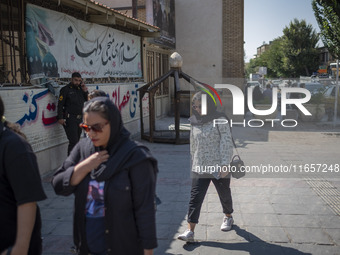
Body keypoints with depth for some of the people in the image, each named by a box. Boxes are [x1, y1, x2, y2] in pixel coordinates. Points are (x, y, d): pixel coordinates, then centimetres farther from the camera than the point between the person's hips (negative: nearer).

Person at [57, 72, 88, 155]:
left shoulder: (80, 89, 14)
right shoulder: (66, 89, -3)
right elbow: (60, 104, -7)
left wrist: (85, 91, 1)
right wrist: (60, 118, -15)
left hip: (79, 118, 6)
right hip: (70, 119, -6)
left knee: (77, 141, 12)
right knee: (73, 142, -11)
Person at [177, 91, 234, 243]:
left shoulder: (220, 120, -9)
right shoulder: (195, 122, 6)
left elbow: (227, 143, -14)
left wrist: (225, 165, -20)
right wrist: (193, 163, 19)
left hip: (219, 167, -3)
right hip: (200, 168, 4)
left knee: (224, 194, 16)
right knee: (195, 198, -5)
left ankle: (228, 217, 43)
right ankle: (190, 231, -4)